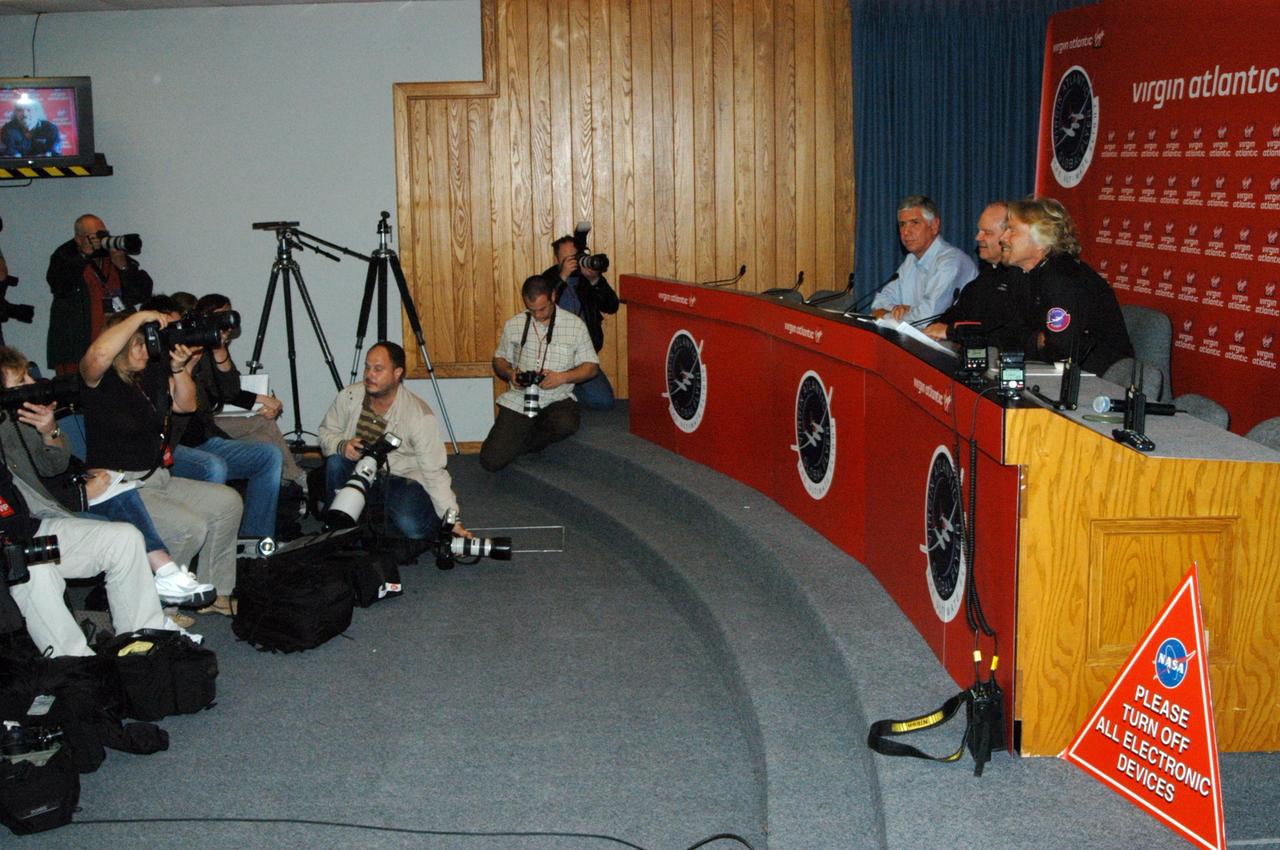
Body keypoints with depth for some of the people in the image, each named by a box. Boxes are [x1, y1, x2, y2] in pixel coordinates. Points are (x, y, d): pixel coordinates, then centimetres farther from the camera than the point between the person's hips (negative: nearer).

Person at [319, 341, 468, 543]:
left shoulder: (420, 415, -23)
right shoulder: (349, 396, -11)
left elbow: (434, 472, -22)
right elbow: (325, 432, 3)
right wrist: (341, 446, -22)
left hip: (403, 477, -3)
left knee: (412, 527, -30)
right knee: (335, 460, -28)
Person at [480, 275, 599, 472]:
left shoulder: (575, 325, 0)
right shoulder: (513, 325, 7)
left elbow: (592, 366, 3)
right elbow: (499, 359, 17)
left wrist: (562, 377, -15)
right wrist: (510, 373, -7)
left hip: (557, 399, -1)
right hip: (518, 399, 1)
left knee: (566, 425, -38)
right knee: (491, 460, -14)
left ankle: (526, 442, -3)